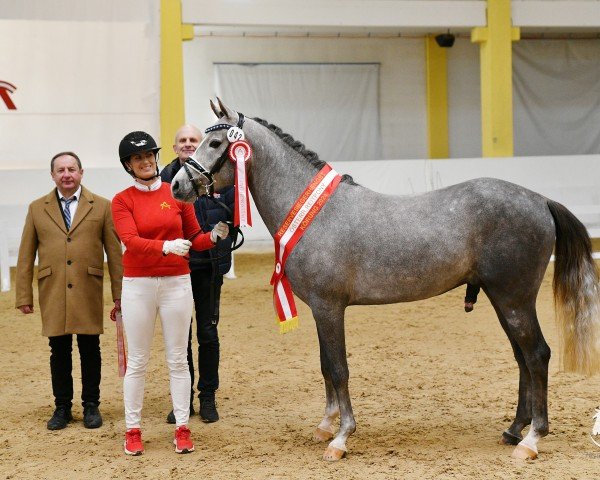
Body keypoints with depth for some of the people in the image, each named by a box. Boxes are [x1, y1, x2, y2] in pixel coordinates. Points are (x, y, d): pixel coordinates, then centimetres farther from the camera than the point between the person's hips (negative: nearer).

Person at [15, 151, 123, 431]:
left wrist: (119, 293, -2)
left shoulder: (101, 207, 5)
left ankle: (91, 406, 16)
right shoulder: (37, 209, 10)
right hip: (52, 293, 1)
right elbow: (25, 256, 9)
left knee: (90, 350, 4)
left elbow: (114, 252, 3)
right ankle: (62, 407, 16)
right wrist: (24, 296, 3)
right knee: (59, 351, 6)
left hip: (88, 292, -1)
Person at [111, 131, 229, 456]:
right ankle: (132, 430, 12)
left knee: (177, 359, 5)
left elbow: (194, 239, 10)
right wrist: (166, 246, -32)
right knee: (137, 361, 4)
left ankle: (182, 429, 11)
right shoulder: (122, 200, -1)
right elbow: (130, 240, -16)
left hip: (176, 282, 1)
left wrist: (213, 236, -12)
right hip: (138, 285, -1)